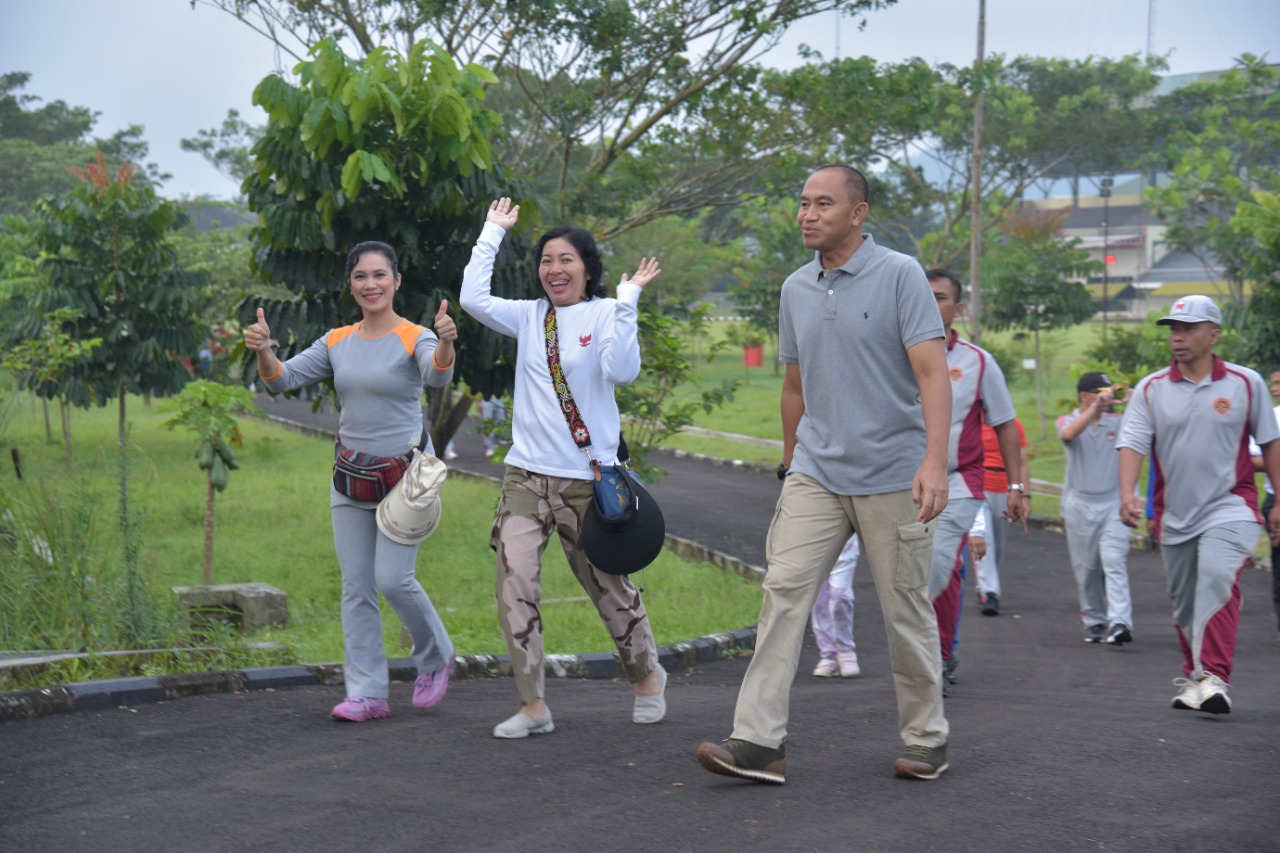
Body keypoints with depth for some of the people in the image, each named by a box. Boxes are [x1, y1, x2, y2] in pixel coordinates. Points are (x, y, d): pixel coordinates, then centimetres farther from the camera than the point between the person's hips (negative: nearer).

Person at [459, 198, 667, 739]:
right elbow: (473, 298, -3)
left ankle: (647, 676, 35)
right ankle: (533, 706, -3)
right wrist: (493, 233, 3)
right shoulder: (529, 317, 9)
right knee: (514, 586, -10)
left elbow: (622, 371, -20)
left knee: (608, 586, 10)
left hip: (587, 477, -3)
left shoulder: (604, 315, -4)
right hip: (526, 475, 4)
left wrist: (627, 300, -22)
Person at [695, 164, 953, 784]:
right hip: (816, 472, 5)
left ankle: (926, 739, 21)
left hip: (891, 475, -4)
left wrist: (935, 461, -27)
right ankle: (760, 742, -10)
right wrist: (790, 462, 25)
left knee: (905, 609, 5)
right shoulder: (796, 290, 10)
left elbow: (932, 373, -16)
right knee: (784, 591, -8)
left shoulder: (900, 275, -8)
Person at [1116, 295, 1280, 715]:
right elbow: (1131, 443, -7)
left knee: (1217, 579, -25)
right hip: (1174, 515, 3)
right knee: (1184, 605, 12)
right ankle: (1193, 676, 32)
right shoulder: (1151, 389, 2)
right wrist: (1128, 494, -23)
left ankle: (1213, 679, -28)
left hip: (1229, 507, -3)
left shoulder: (1246, 383, 1)